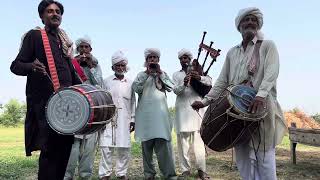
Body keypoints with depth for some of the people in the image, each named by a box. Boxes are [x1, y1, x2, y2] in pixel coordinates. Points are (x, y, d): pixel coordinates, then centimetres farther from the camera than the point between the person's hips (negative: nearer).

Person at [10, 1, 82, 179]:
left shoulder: (65, 41, 19)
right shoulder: (34, 35, 1)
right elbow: (16, 65, -3)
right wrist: (32, 67, -25)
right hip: (45, 102, -6)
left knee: (65, 145, 7)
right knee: (51, 148, -8)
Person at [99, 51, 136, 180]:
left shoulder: (130, 83, 9)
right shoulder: (107, 81, 6)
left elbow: (133, 102, 10)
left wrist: (133, 119, 6)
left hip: (124, 119, 2)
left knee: (124, 147, 2)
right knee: (107, 146, -3)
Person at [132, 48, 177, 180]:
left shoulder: (163, 74, 18)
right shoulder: (142, 74, 14)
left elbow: (170, 87, 1)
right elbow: (136, 88, -4)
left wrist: (159, 72, -3)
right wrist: (147, 72, -7)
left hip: (160, 113, 0)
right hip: (145, 113, 0)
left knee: (164, 143, -8)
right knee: (146, 144, 3)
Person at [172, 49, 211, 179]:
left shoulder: (197, 71, 14)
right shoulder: (176, 75, 14)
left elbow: (210, 81, -1)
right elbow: (175, 90, -1)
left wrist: (199, 78, -21)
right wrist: (184, 83, -21)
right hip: (182, 110, 1)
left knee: (199, 141, -2)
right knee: (183, 140, -1)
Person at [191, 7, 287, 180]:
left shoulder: (268, 45, 7)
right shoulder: (232, 53, 18)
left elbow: (272, 72, -11)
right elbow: (222, 81, 13)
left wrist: (261, 94, -30)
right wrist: (205, 100, 0)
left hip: (261, 108, -4)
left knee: (264, 157, -3)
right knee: (243, 158, 6)